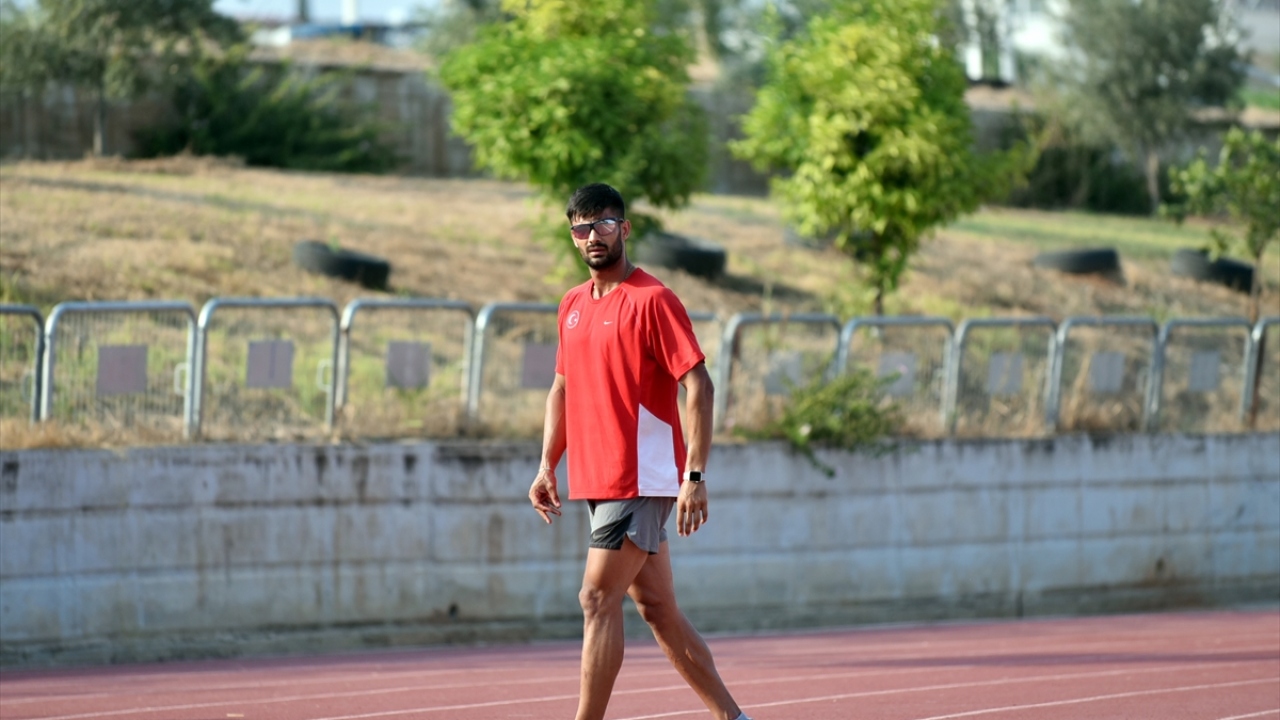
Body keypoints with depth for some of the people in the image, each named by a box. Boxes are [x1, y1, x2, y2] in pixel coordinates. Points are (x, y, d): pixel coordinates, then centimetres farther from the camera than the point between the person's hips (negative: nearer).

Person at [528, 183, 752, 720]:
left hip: (641, 482, -8)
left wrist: (696, 477, -21)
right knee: (657, 609, 10)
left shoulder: (652, 301, -10)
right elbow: (562, 389, 23)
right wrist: (548, 466, 14)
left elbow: (698, 387, -14)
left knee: (598, 600, -12)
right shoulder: (573, 306, 13)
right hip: (598, 483, 8)